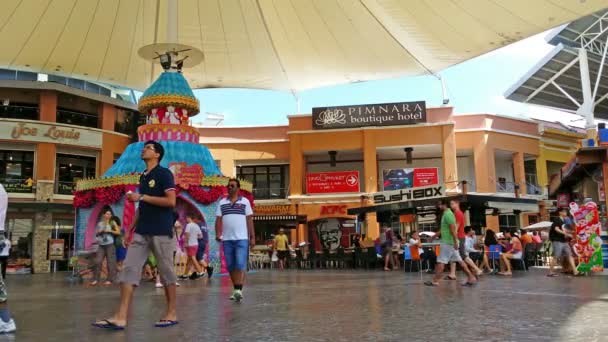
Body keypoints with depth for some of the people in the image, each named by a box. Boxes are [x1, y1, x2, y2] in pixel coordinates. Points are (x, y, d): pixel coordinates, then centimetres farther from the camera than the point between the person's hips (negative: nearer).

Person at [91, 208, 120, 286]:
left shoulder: (113, 223, 5)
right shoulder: (100, 223, 13)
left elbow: (118, 232, -2)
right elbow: (96, 234, 17)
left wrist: (110, 231, -12)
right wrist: (99, 232, -4)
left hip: (110, 245, -3)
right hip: (101, 245, 3)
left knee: (110, 262, -4)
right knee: (98, 261, -3)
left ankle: (110, 279, 1)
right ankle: (95, 279, 3)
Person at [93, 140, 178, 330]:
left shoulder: (164, 173, -6)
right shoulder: (142, 177, 17)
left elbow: (171, 201, -16)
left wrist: (141, 197, -16)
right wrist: (130, 230, 17)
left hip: (161, 232, -7)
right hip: (142, 232, 7)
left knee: (166, 271, 1)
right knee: (129, 269, -3)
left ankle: (172, 314, 13)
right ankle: (121, 317, -5)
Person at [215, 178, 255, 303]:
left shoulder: (245, 201, 6)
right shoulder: (222, 203, 12)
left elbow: (249, 220, 4)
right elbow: (218, 220, 9)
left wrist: (252, 237, 0)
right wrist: (218, 234, -6)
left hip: (242, 238, -3)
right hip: (227, 239, 3)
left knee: (240, 265, -12)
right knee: (230, 266, 6)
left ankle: (239, 290, -14)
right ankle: (236, 290, 16)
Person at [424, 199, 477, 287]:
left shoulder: (448, 214, -15)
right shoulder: (446, 214, 17)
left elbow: (453, 229, -22)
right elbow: (442, 230, 27)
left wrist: (455, 242, -25)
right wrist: (433, 237, 31)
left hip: (448, 242, -10)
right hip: (450, 242, 10)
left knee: (441, 261, -5)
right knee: (459, 260, 9)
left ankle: (435, 281, -1)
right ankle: (471, 278, 10)